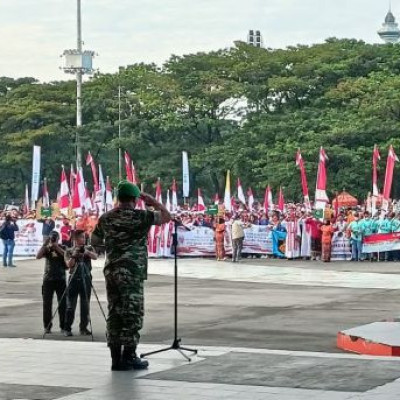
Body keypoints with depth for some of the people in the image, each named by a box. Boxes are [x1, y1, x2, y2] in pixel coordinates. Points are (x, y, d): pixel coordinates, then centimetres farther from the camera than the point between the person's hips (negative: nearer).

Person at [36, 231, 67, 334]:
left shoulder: (62, 247, 7)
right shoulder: (46, 249, 7)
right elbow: (38, 256, -10)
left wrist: (57, 247, -16)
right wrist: (45, 244, -14)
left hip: (61, 279, 0)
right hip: (48, 279, 0)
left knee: (62, 304, -1)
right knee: (47, 304, 1)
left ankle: (63, 326, 5)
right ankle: (47, 327, 8)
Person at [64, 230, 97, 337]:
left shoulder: (88, 248, 11)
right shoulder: (69, 251, 6)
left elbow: (95, 257, -7)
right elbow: (69, 264, -6)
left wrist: (86, 252, -23)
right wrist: (74, 255, -19)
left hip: (86, 279, 2)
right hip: (74, 279, -2)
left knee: (85, 305, 3)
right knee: (71, 305, -4)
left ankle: (84, 327, 12)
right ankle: (67, 329, -2)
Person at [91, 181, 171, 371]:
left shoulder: (106, 218, 7)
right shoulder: (139, 217, -9)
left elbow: (94, 241, 18)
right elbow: (166, 216, -2)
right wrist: (152, 201, 7)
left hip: (111, 271, 6)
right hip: (132, 273, -6)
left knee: (114, 314, 8)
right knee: (132, 315, 0)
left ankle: (116, 358, 10)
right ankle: (129, 357, 1)